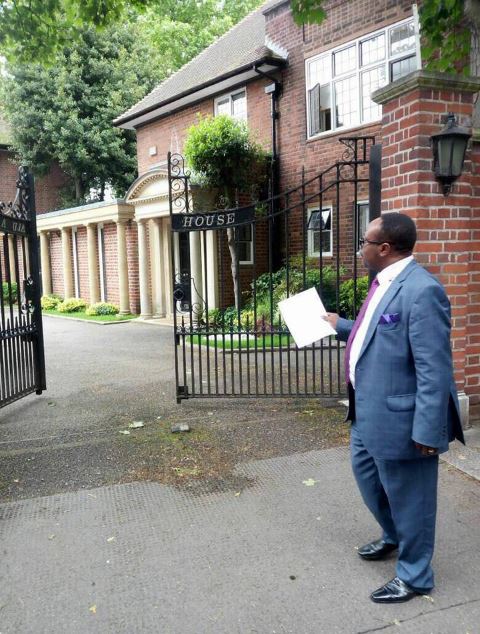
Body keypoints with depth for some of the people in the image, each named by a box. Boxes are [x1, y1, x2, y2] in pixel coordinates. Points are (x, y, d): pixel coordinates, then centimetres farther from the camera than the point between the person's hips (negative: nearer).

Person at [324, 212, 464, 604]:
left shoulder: (421, 290, -24)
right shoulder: (384, 281, 6)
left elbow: (435, 370, -25)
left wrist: (428, 431, -24)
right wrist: (341, 326, 28)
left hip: (399, 417, -10)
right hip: (369, 410, 10)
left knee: (407, 496, 10)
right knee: (366, 473, 27)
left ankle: (414, 577, 33)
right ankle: (394, 536, 53)